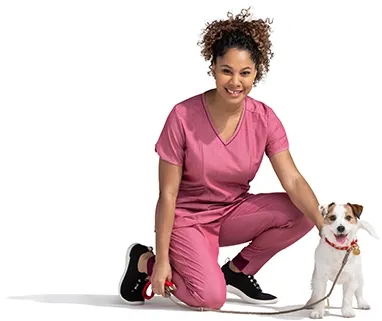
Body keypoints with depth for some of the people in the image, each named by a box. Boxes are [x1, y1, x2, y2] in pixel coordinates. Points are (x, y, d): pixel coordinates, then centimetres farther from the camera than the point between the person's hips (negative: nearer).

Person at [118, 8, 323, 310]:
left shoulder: (264, 119, -10)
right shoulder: (183, 116, -21)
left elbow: (293, 181, -16)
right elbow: (168, 194, -17)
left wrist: (325, 227, -33)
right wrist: (161, 259, -16)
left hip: (233, 212, 5)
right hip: (187, 217, -4)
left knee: (300, 212, -19)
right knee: (211, 297, -26)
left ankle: (238, 270, 4)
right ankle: (144, 260, 4)